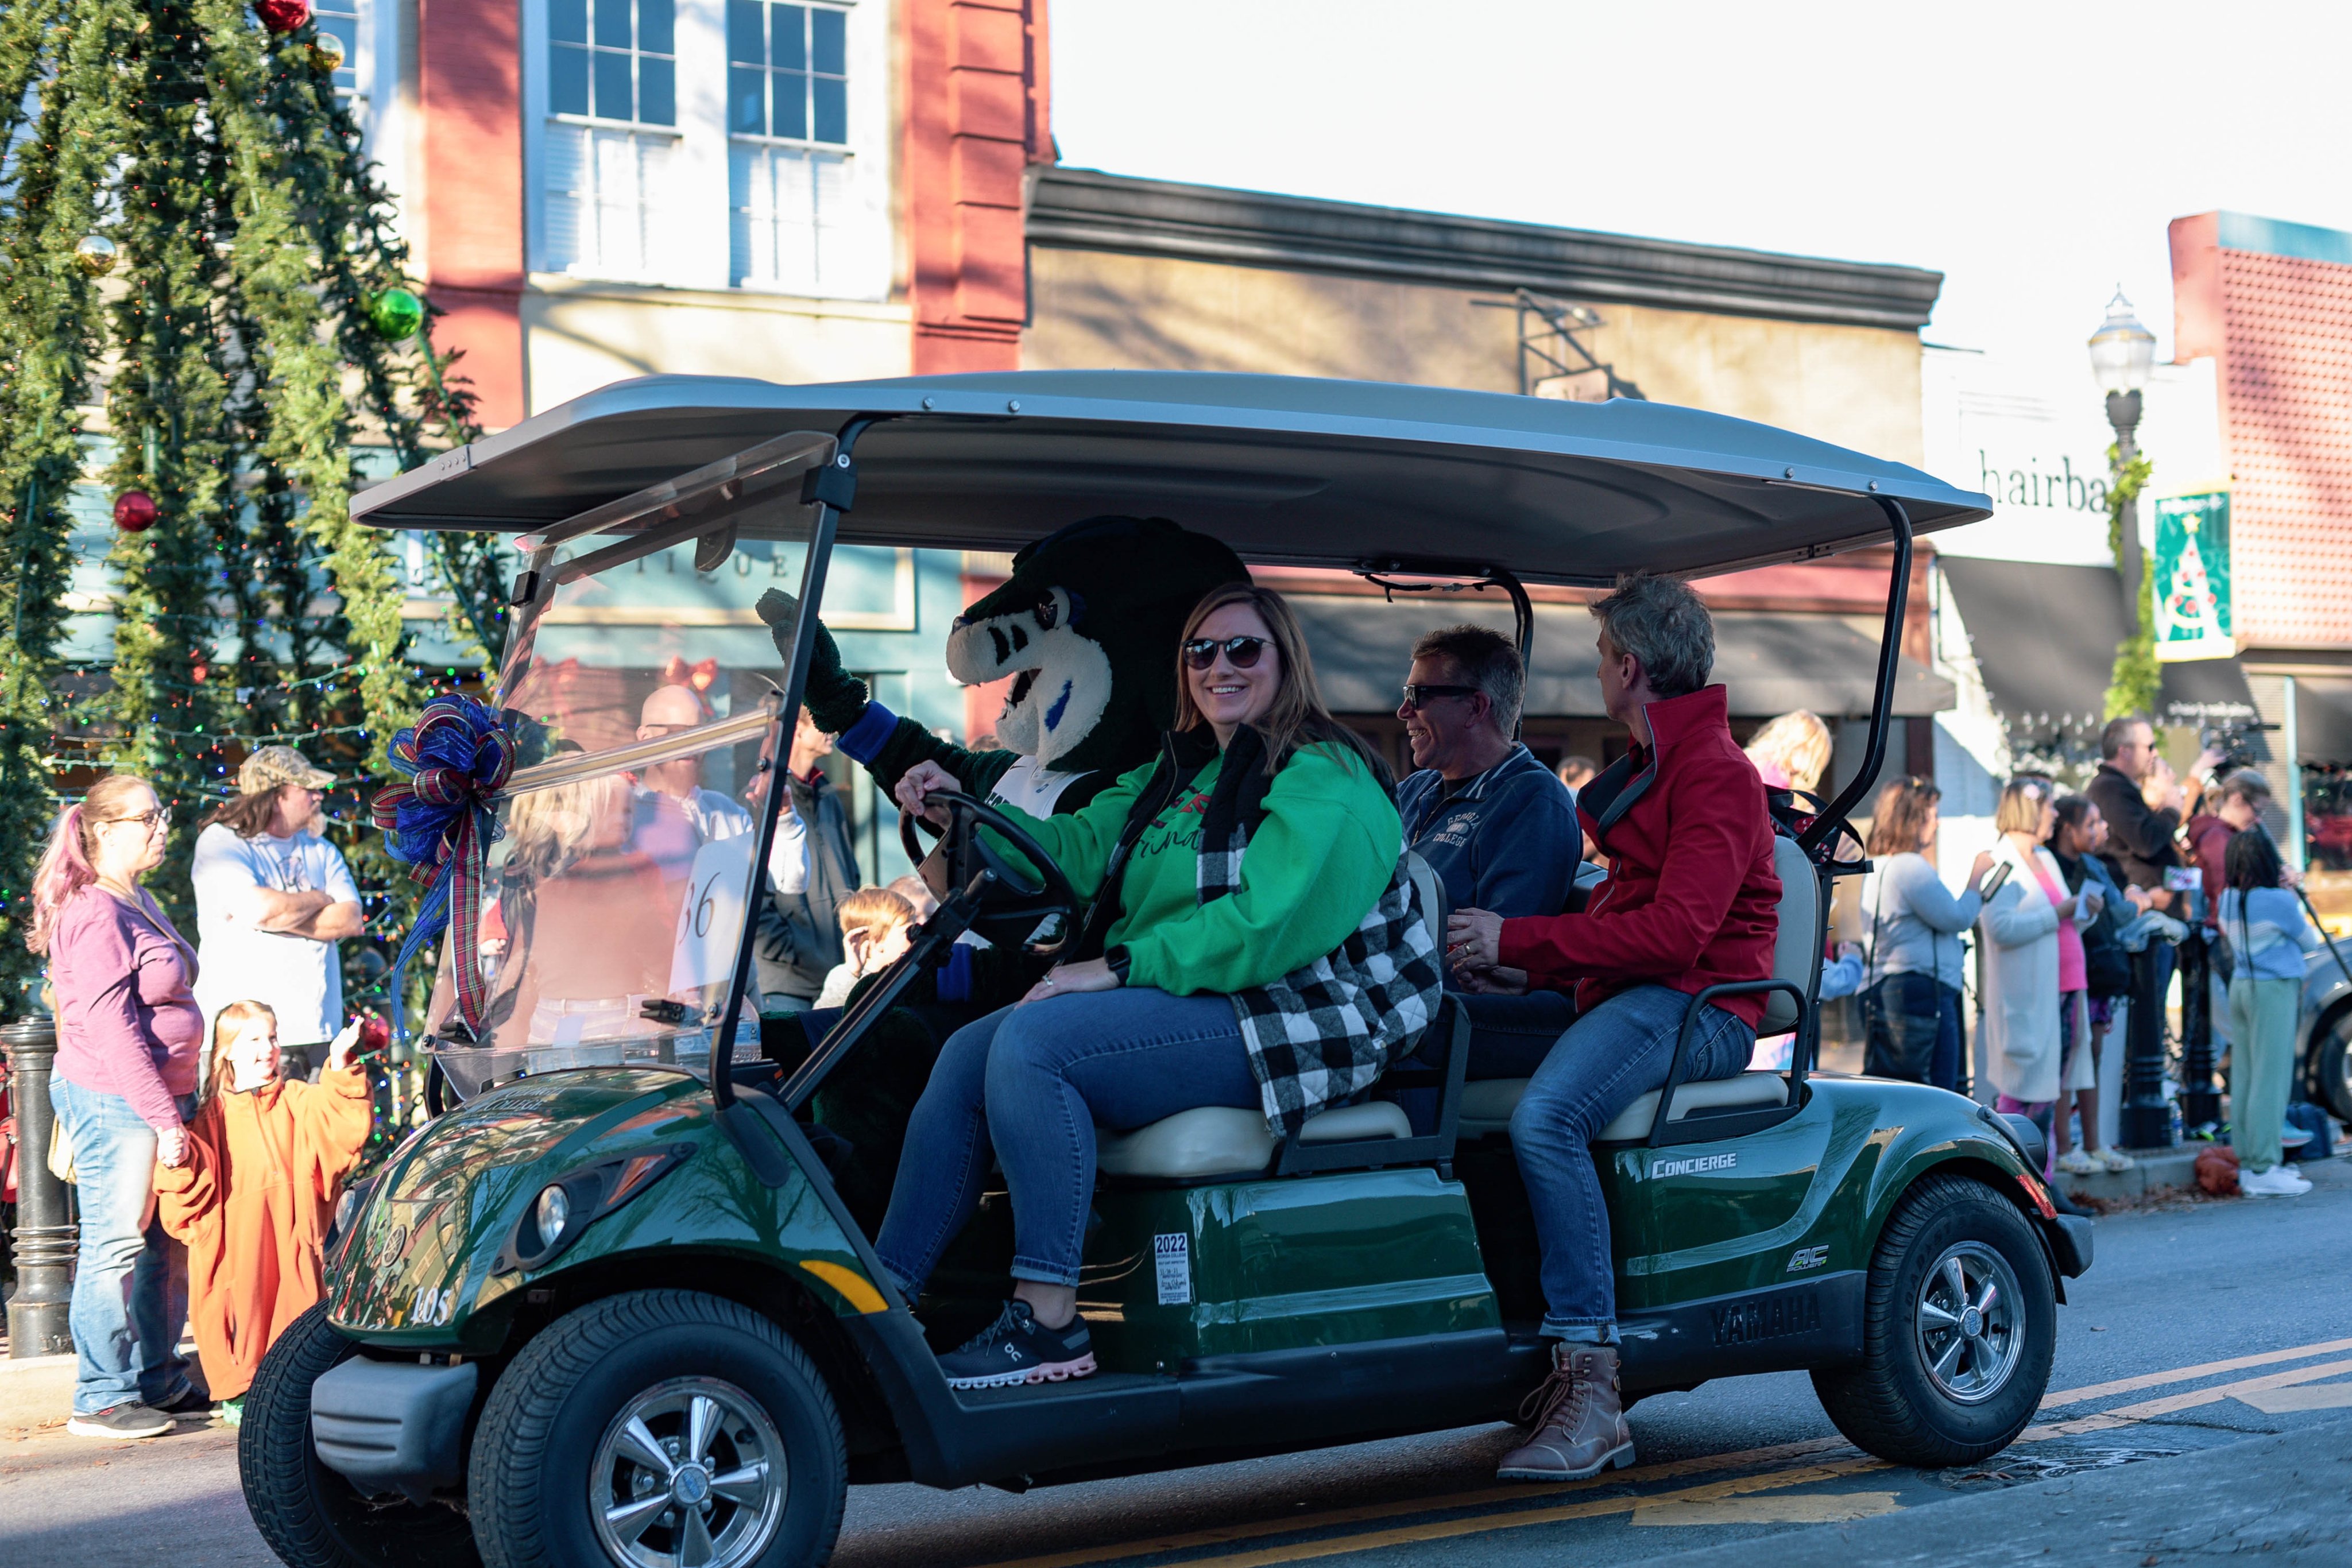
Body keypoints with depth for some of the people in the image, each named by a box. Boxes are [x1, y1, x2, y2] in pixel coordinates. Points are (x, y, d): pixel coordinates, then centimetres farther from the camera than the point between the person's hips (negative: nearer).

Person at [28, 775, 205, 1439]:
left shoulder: (139, 904, 16)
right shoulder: (95, 914, -14)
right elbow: (112, 1029, -19)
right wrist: (164, 1119, -20)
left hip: (157, 1098, 9)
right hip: (114, 1102, -9)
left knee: (168, 1246, 13)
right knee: (116, 1245, -4)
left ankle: (157, 1381, 24)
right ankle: (101, 1400, 3)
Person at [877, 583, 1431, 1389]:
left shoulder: (1324, 781, -9)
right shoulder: (1178, 773, 21)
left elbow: (1267, 922, -22)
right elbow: (1077, 848, 16)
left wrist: (1118, 966, -23)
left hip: (1288, 1029, -9)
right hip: (1186, 1007, 9)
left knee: (1032, 1041, -26)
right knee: (968, 1052, -7)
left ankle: (1047, 1323, -26)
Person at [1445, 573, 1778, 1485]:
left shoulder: (1716, 775, -8)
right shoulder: (1648, 768, 26)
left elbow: (1675, 931, -20)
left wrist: (1521, 940, -18)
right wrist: (1527, 968, 8)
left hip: (1698, 1006, -10)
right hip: (1627, 997, 10)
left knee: (1544, 1117, -34)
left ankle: (1590, 1389, -32)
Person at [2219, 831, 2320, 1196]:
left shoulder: (2228, 901, 4)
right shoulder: (2279, 902, -15)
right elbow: (2309, 941, -1)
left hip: (2241, 987, 7)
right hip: (2274, 989, -7)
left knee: (2244, 1077, 9)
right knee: (2271, 1079, -5)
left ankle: (2248, 1163, 14)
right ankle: (2264, 1170, -5)